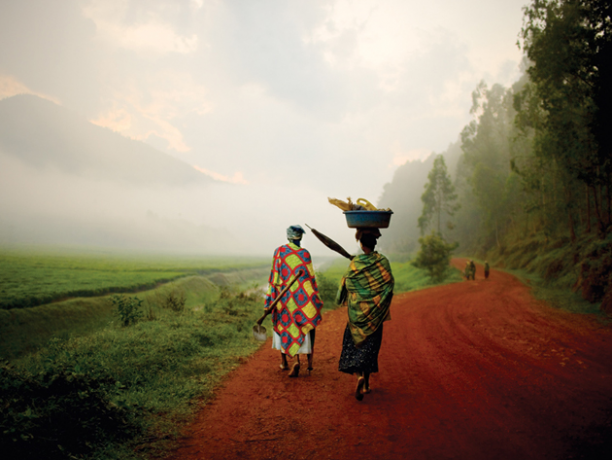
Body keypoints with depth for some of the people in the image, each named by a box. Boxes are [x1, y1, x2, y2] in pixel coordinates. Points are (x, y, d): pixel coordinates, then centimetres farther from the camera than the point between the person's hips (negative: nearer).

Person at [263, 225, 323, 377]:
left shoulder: (279, 251, -4)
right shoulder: (305, 254, -6)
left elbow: (274, 276, -3)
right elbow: (311, 277, -4)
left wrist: (270, 298, 2)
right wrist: (316, 298, 4)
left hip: (283, 295, 1)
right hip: (301, 295, -1)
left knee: (283, 324, 16)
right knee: (301, 328, 6)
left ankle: (284, 361, 24)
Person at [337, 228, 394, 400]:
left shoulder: (355, 263, -10)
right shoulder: (383, 262, -6)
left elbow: (346, 285, -3)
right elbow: (390, 283, -1)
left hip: (357, 310, -2)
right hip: (376, 310, 2)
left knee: (354, 343, 8)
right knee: (370, 345, 11)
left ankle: (359, 375, -16)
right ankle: (366, 384, 16)